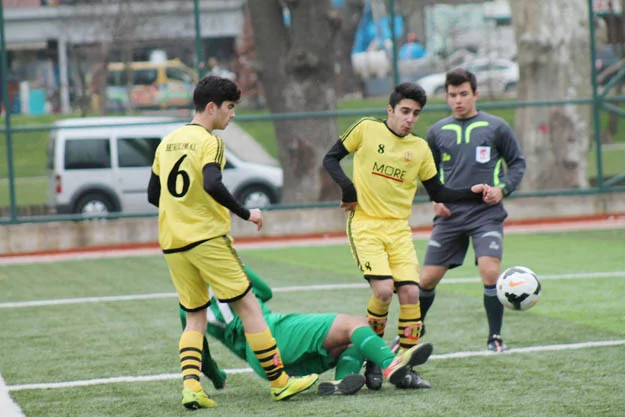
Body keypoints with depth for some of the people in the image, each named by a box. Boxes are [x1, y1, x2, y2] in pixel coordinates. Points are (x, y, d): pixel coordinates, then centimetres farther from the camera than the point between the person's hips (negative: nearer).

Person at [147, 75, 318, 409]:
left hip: (172, 243, 7)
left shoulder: (167, 142, 13)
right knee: (248, 306, 2)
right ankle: (279, 382, 4)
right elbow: (212, 185, -26)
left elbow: (153, 195, 18)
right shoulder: (208, 141, -9)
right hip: (207, 238, -7)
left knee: (194, 318, 13)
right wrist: (246, 214, -15)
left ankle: (190, 384, -7)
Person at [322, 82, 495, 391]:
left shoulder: (419, 148, 8)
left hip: (398, 229, 4)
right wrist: (347, 187, -11)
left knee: (410, 292, -9)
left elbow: (437, 193, 15)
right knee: (383, 289, -20)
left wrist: (471, 193, 1)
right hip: (364, 225, -4)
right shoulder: (366, 129, -2)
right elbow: (330, 159, 6)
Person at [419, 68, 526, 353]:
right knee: (427, 279, 3)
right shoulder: (438, 131, 8)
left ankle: (495, 338, -3)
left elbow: (517, 163, 8)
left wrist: (503, 188, -8)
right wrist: (434, 197, 4)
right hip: (450, 215, 3)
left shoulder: (495, 127, 0)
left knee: (490, 272, -19)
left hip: (486, 213, -3)